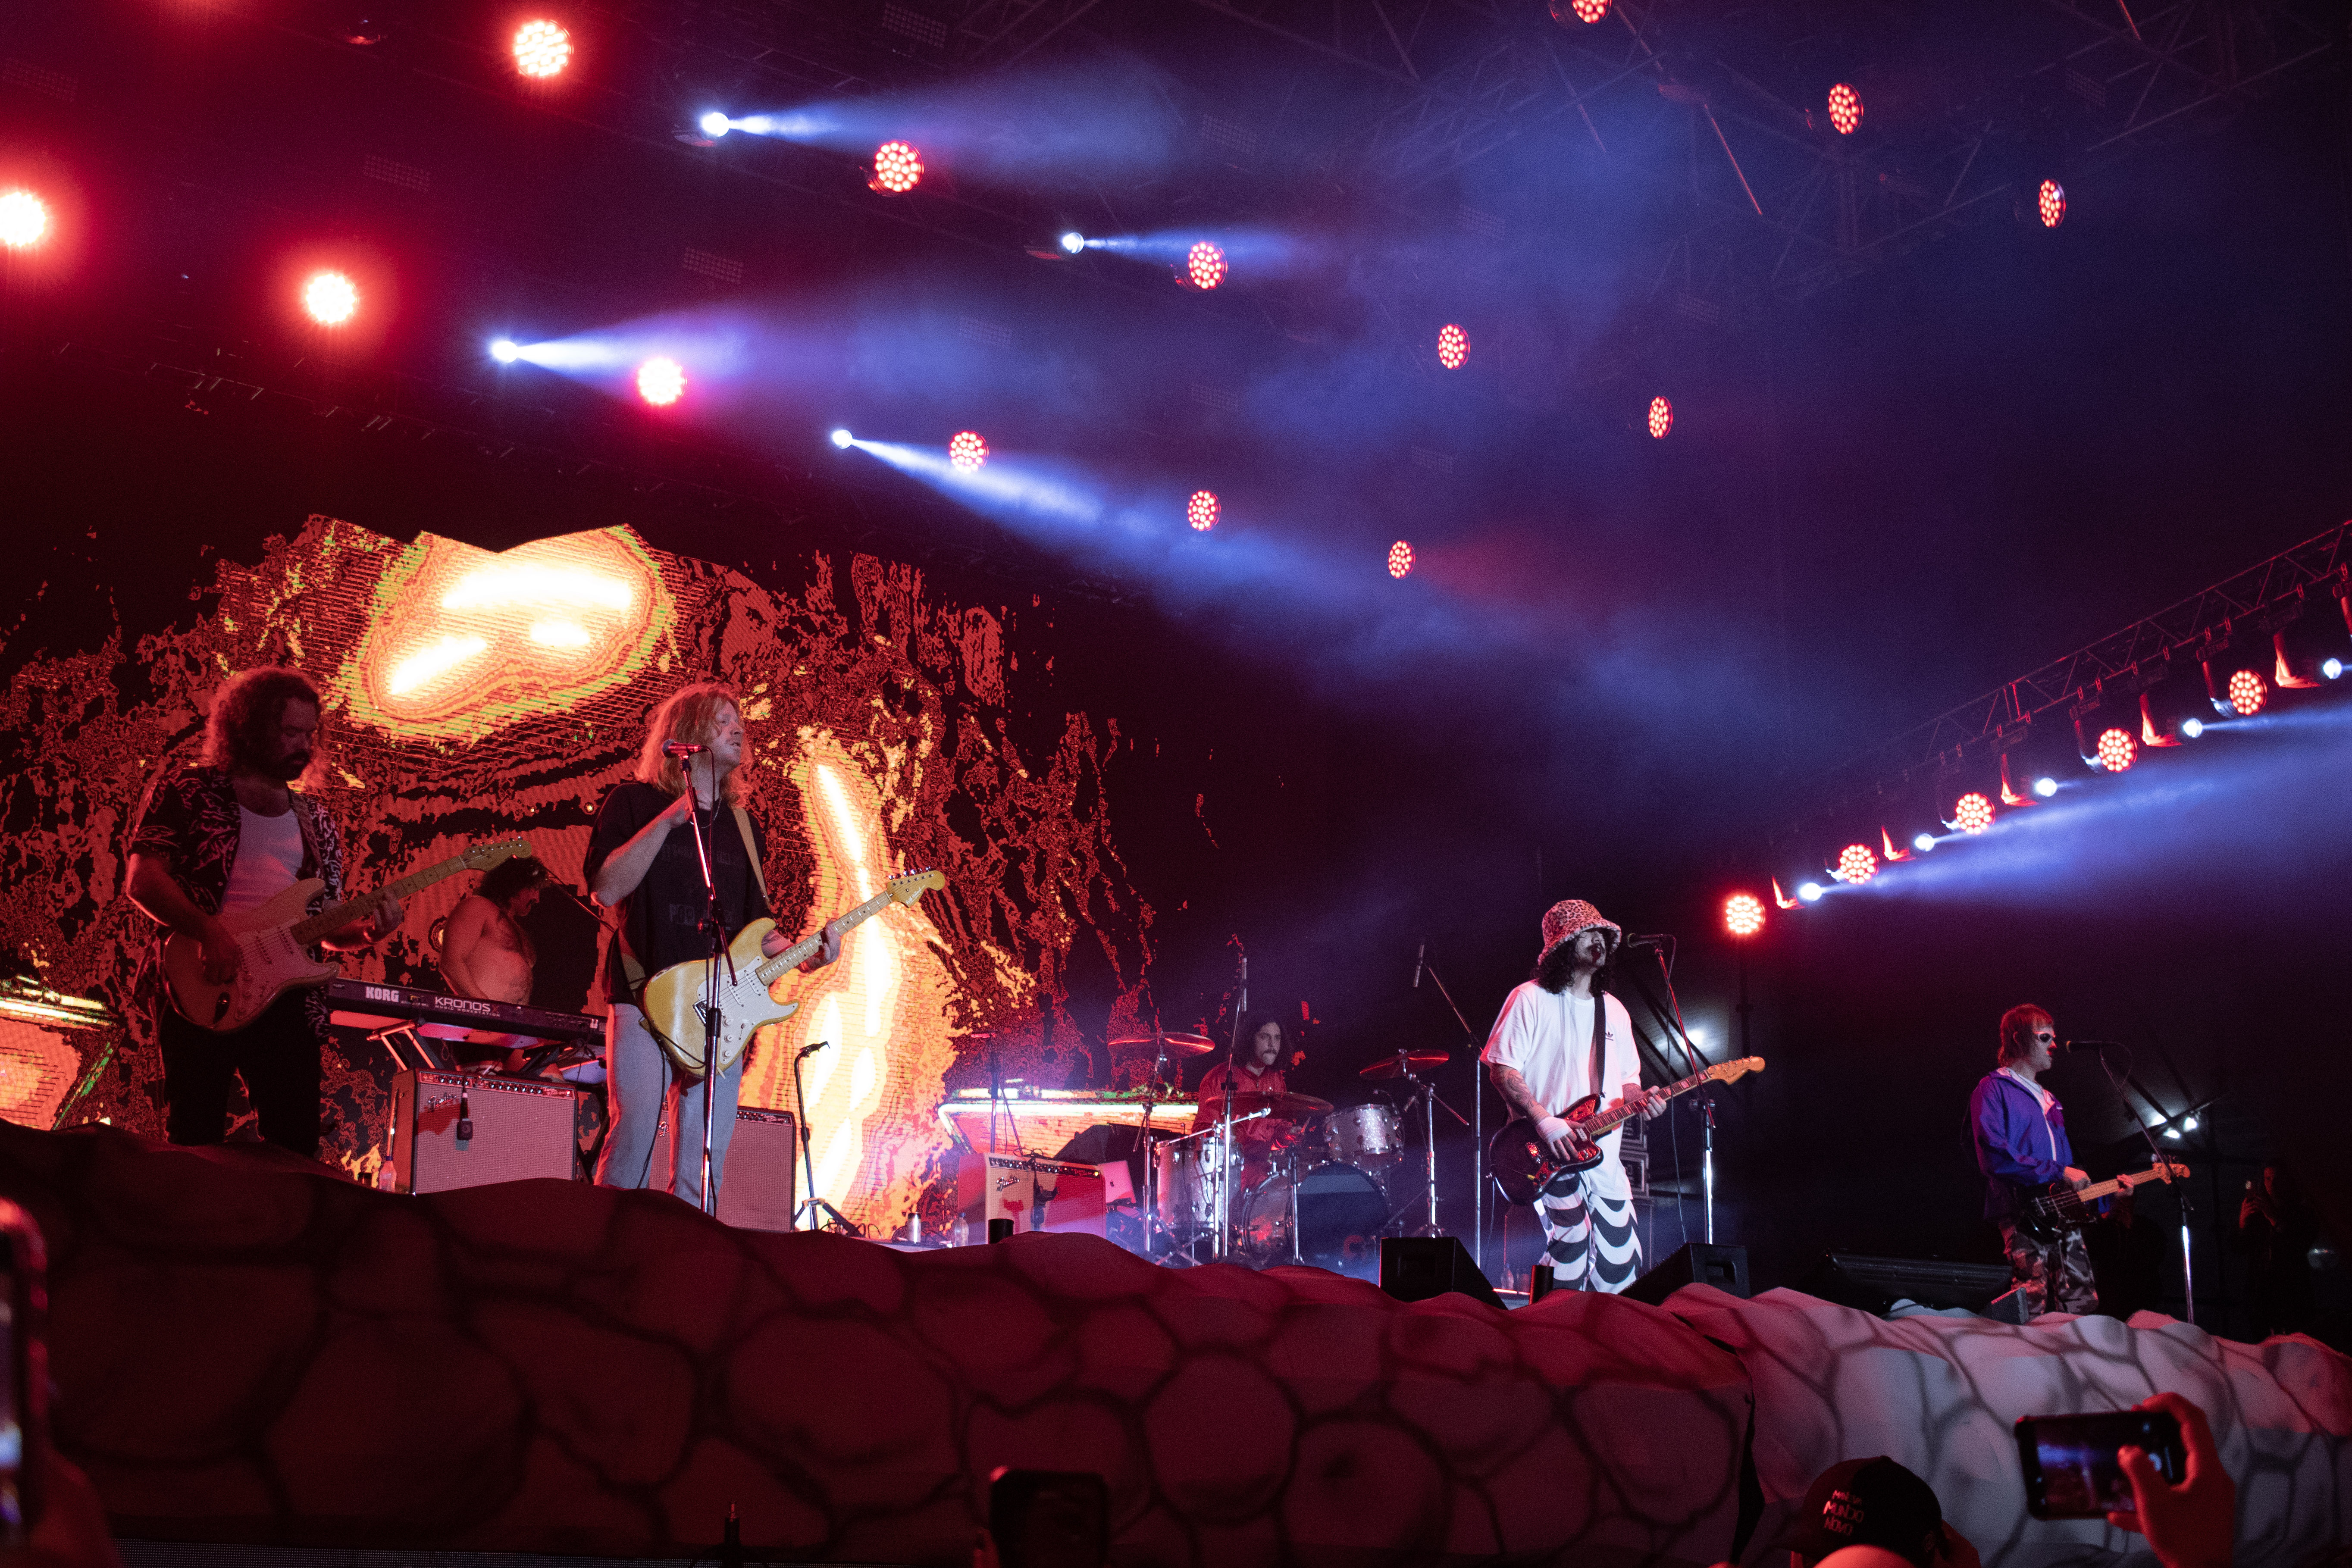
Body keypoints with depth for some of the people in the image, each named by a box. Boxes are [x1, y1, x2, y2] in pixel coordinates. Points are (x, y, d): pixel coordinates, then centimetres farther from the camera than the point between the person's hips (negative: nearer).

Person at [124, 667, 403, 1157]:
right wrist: (209, 932, -20)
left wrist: (367, 933, -3)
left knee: (296, 1149, 1)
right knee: (196, 1143, -3)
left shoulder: (316, 823, 18)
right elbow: (143, 881, -7)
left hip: (288, 1000, 4)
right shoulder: (188, 794, 4)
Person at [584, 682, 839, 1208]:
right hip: (647, 999, -5)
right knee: (635, 1132, -21)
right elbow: (606, 888, -10)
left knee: (702, 1170, -1)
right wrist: (670, 819, -14)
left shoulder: (741, 823, 20)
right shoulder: (633, 802, 5)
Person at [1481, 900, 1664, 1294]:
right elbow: (1501, 1069, -8)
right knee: (1570, 1247, -19)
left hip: (1603, 1154, 6)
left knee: (1622, 1267, 4)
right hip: (1548, 1156, -6)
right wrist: (1544, 1120, -18)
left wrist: (1641, 1100, -2)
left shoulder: (1614, 1011, 18)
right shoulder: (1530, 999, -2)